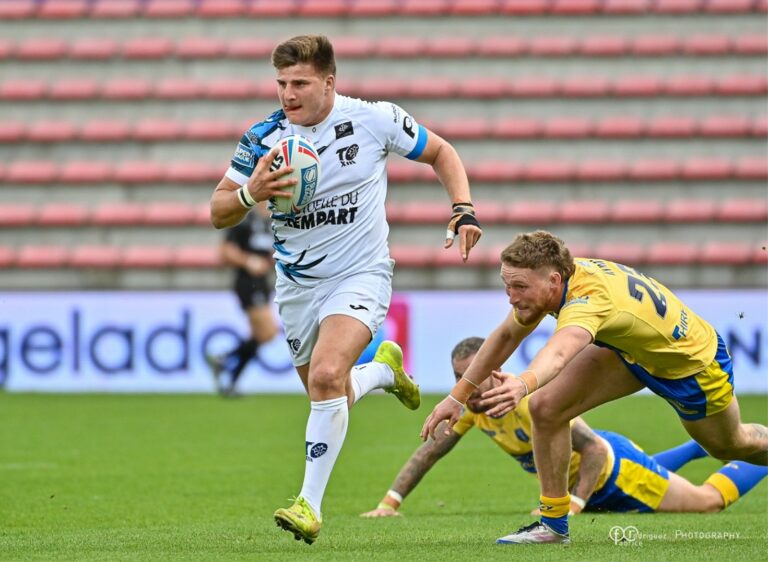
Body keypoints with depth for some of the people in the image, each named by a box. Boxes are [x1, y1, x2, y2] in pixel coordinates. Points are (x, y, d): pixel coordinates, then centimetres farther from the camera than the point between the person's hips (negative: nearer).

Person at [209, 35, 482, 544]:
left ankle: (311, 504, -22)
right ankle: (383, 368, 49)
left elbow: (441, 153, 5)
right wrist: (251, 193, -25)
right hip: (297, 287, 4)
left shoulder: (375, 120, -11)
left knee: (326, 375, -28)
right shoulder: (263, 139, -7)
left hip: (360, 277, -4)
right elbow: (219, 213, -3)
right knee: (334, 402, 14)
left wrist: (463, 210, -10)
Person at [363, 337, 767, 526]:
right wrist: (389, 503, -21)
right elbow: (428, 452, -10)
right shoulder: (469, 406, -20)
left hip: (613, 467, -8)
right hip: (584, 482, 8)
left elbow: (595, 449, -40)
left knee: (710, 500, 6)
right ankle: (702, 444, 59)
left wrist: (571, 507, -48)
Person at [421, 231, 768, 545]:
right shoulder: (546, 280, -22)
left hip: (692, 360, -6)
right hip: (629, 350, 6)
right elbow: (507, 335, -5)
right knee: (545, 407, -15)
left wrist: (524, 384, -87)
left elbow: (559, 351, -67)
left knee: (728, 445, 20)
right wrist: (458, 396, -8)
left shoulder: (589, 298, -45)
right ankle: (554, 522, -2)